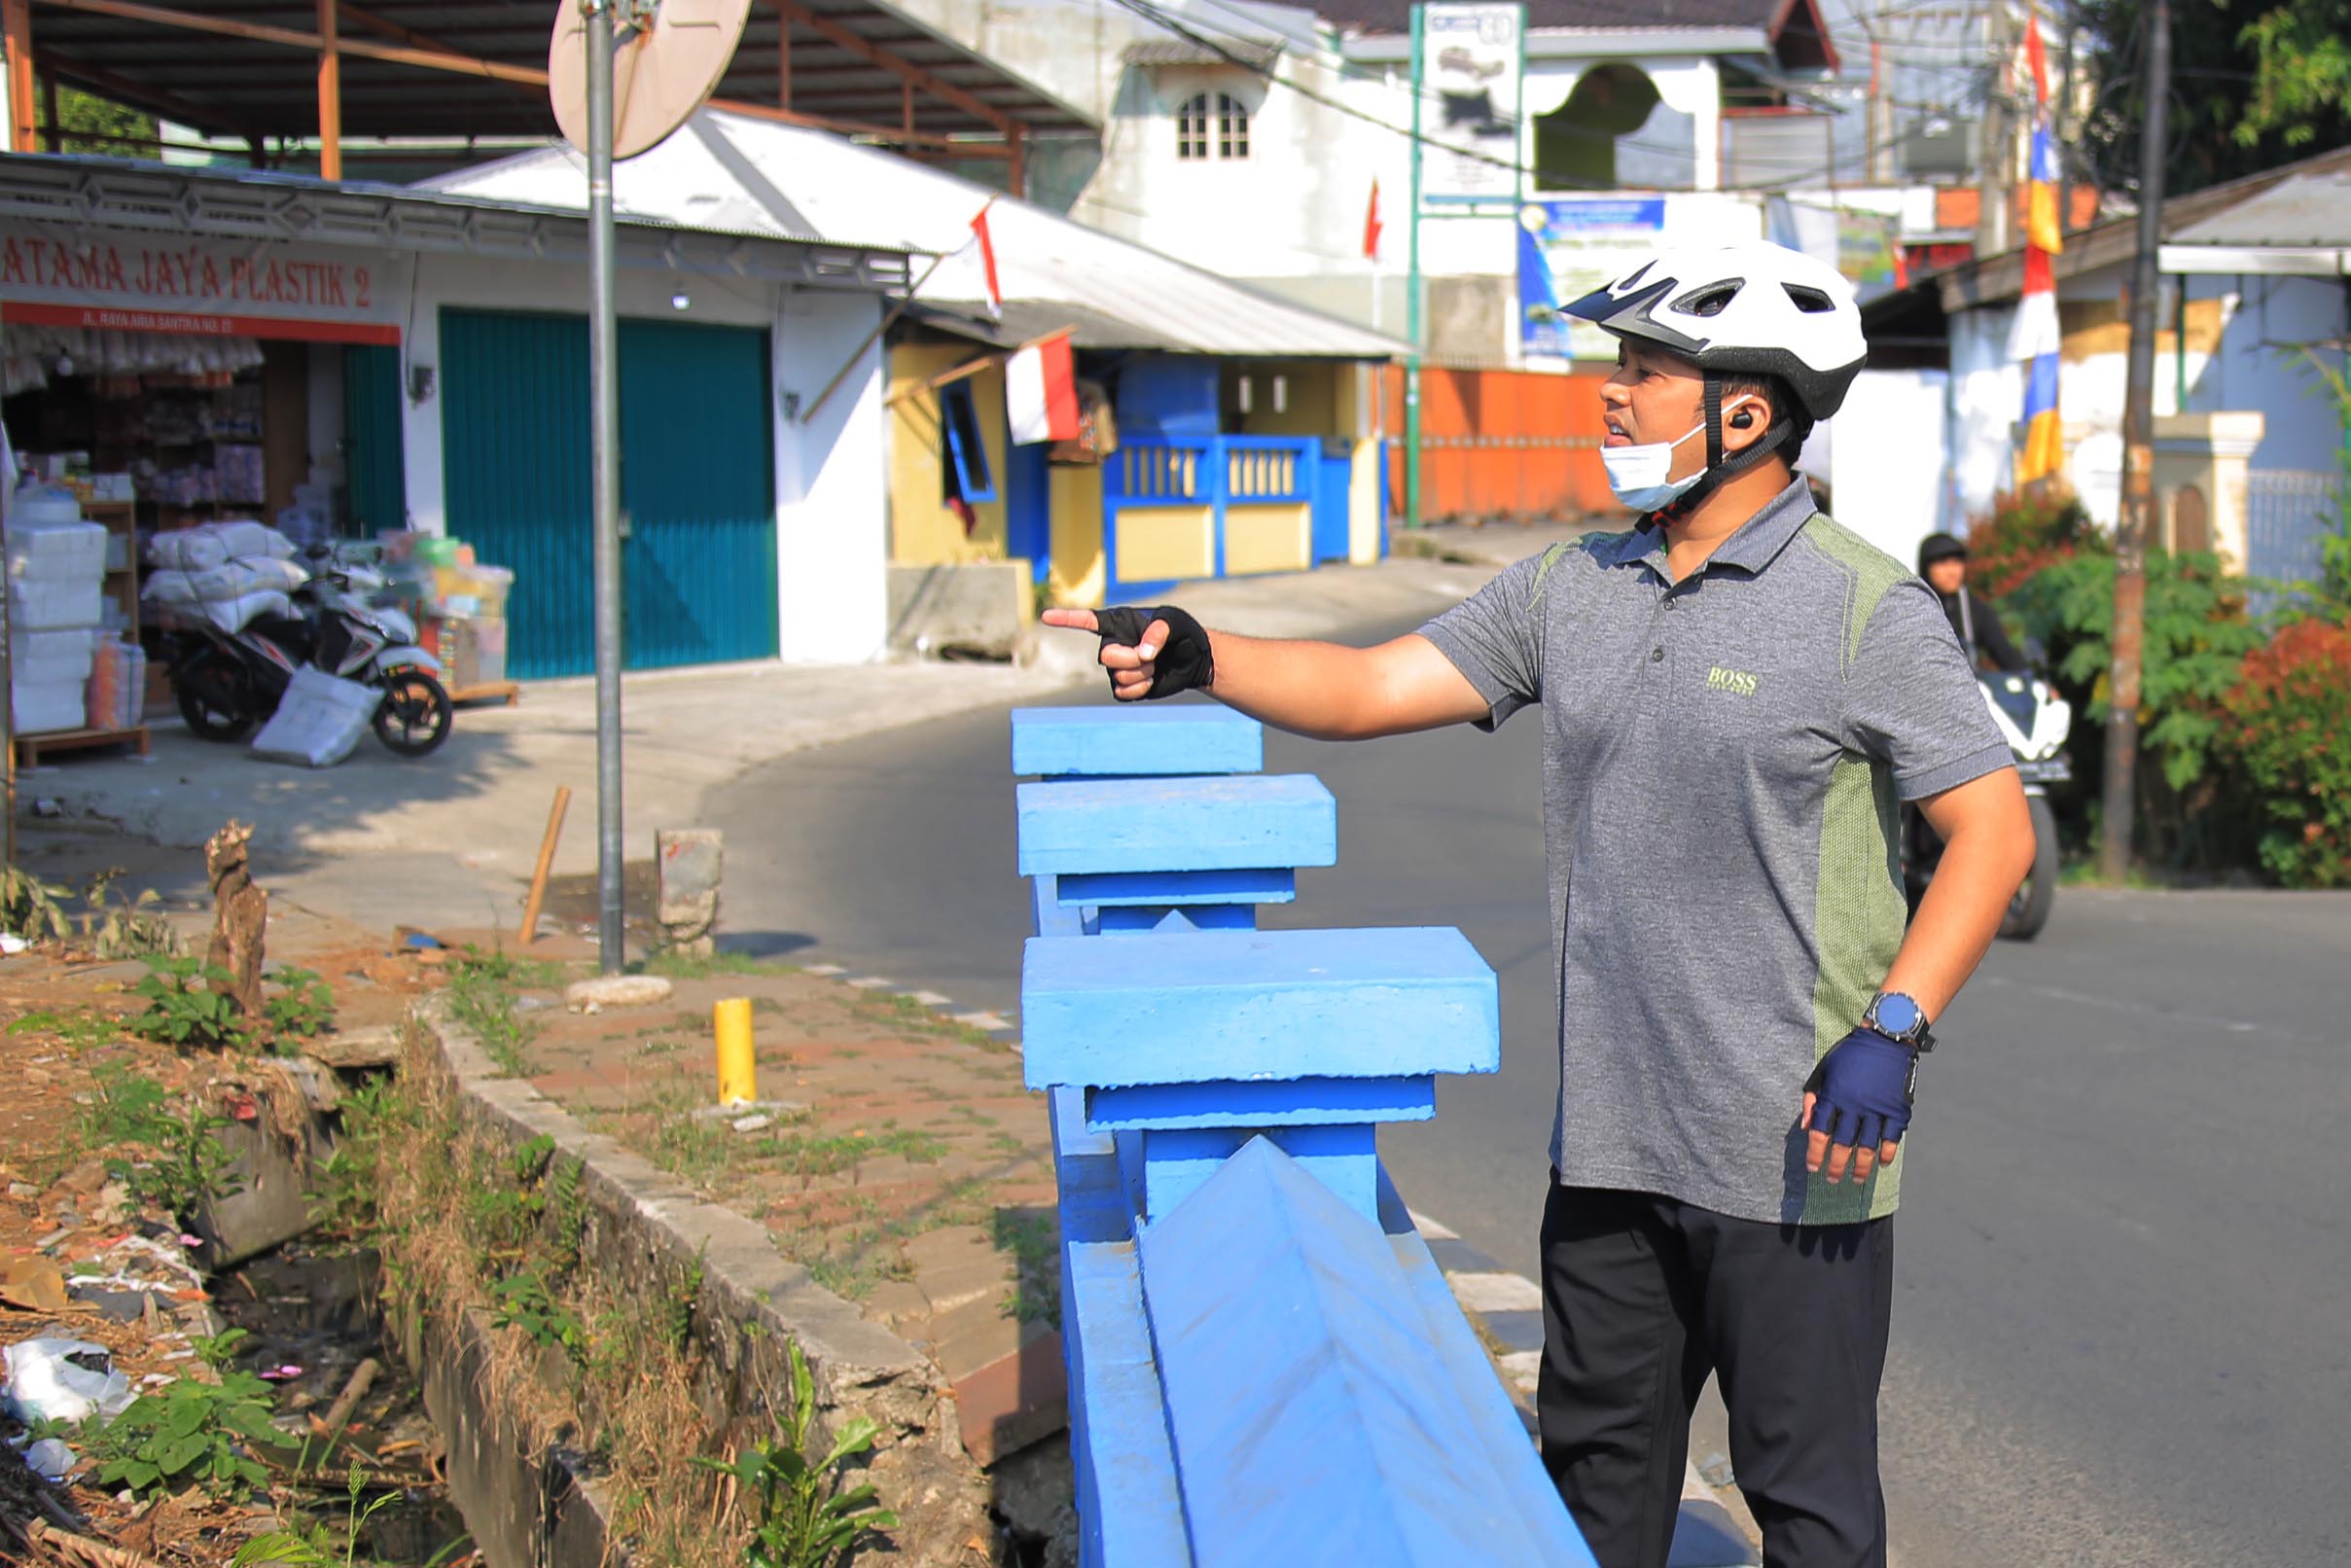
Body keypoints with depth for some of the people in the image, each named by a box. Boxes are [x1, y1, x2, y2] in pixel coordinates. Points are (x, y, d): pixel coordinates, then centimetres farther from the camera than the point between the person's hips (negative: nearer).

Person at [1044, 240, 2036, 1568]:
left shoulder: (1866, 608, -10)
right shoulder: (1572, 591, 8)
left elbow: (1994, 830, -10)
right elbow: (1373, 689, 6)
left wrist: (1892, 1030, -19)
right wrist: (1201, 656, -9)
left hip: (1793, 1152, -6)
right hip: (1608, 1139, 6)